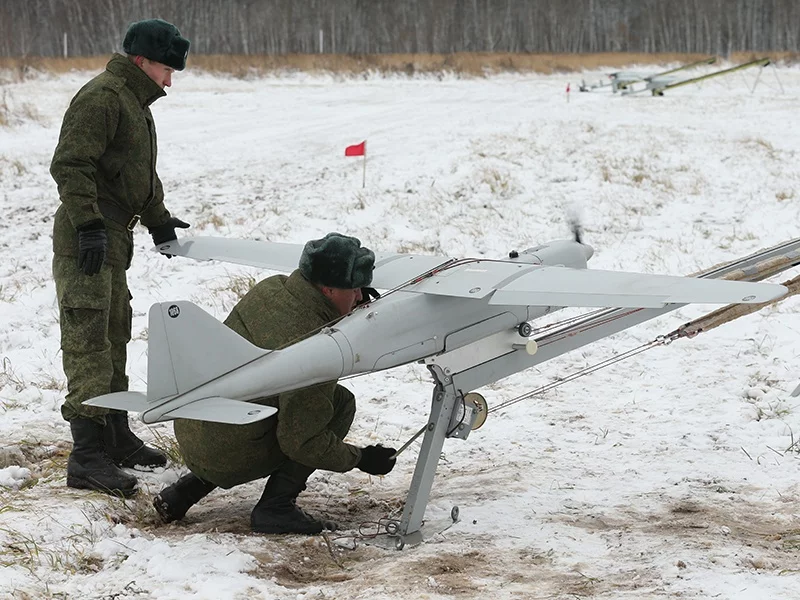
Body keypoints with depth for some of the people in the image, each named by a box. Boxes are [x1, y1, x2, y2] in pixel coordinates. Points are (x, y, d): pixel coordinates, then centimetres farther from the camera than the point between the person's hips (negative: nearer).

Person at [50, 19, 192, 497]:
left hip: (113, 239, 11)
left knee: (114, 338, 19)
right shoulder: (102, 98, -14)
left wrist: (158, 220, 33)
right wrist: (88, 225, -27)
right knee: (89, 343, -13)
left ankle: (117, 439, 31)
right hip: (86, 241, -11)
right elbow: (70, 165, -22)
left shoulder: (135, 103, 20)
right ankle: (88, 458, -14)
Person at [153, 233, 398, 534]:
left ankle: (184, 491, 24)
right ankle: (275, 509, -3)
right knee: (341, 402, -5)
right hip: (229, 461, -8)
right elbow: (302, 442, -22)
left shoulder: (271, 287, -1)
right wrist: (359, 458, -7)